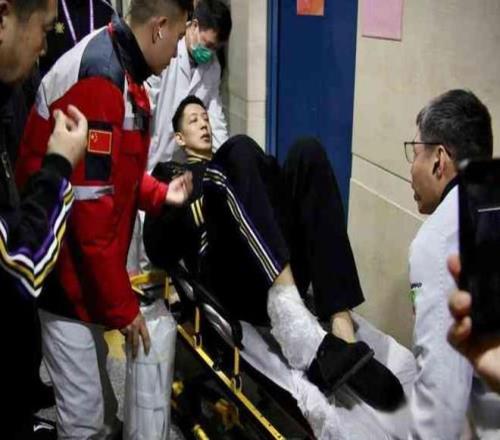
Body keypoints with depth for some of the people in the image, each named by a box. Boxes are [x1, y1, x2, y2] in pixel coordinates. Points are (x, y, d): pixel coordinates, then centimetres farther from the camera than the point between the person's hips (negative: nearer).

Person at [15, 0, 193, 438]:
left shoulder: (117, 69, 10)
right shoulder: (99, 78, -23)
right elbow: (90, 209, -26)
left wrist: (160, 194, 11)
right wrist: (121, 304, -18)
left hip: (83, 268, 10)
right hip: (69, 272, -10)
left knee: (96, 392, 24)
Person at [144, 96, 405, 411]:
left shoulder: (234, 160, 38)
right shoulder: (171, 174, 27)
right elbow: (159, 253, 10)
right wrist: (178, 204, -6)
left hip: (282, 271, 4)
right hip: (230, 278, -3)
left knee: (308, 152, -14)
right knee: (238, 151, -20)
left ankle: (341, 329, -31)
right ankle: (290, 315, -42)